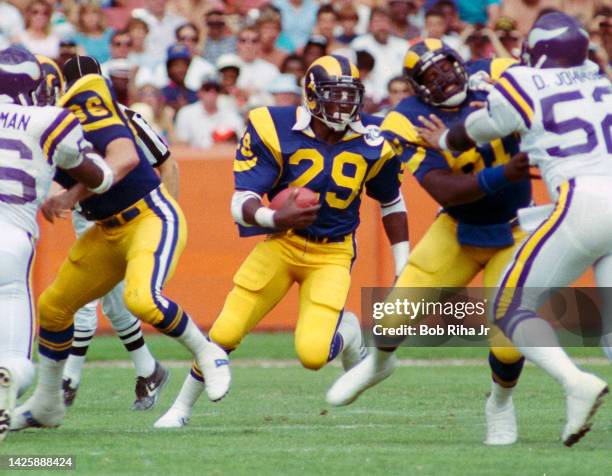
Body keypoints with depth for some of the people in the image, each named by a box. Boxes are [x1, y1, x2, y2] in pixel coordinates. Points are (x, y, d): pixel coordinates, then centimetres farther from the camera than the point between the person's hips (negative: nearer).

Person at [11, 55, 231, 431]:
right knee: (53, 307, 13)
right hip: (109, 231, 9)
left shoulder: (85, 100, -21)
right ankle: (47, 404, 32)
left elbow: (125, 158, -33)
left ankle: (207, 353, -6)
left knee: (141, 298, -31)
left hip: (152, 218, -9)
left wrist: (72, 196, -32)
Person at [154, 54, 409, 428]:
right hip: (281, 244, 0)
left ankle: (347, 332, 20)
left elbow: (392, 204, 11)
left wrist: (404, 272, 10)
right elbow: (241, 205, -19)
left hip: (333, 253, 0)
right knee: (226, 332, -9)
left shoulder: (373, 142, -8)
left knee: (313, 353, -18)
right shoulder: (276, 130, -16)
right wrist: (275, 218, -41)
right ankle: (182, 408, 17)